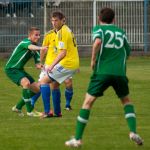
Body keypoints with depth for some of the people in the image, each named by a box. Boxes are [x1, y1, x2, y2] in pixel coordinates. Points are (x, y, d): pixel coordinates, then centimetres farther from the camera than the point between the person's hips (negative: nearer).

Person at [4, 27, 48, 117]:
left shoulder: (36, 48, 7)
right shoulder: (25, 42, -19)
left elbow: (37, 64, 6)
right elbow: (31, 47, -45)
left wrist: (40, 65, -20)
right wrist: (40, 48, -66)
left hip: (20, 69, 9)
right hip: (11, 69, -9)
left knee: (37, 89, 7)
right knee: (26, 83, -33)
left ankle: (18, 107, 23)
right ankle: (29, 111, -27)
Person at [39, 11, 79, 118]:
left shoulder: (61, 32, -15)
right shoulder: (66, 30, 16)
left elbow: (63, 52, -23)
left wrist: (52, 65, -28)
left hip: (67, 64, -10)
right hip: (74, 63, 10)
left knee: (44, 81, -7)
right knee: (55, 84, 24)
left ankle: (47, 111, -15)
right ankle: (57, 112, 28)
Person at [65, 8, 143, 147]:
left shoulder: (99, 29, 7)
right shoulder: (121, 32, 19)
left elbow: (97, 42, -15)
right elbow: (128, 52, 22)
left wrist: (93, 60, -6)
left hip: (102, 71, -3)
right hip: (120, 72, 3)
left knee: (88, 102, 3)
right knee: (126, 100, 24)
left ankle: (77, 139, 0)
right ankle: (133, 132, 6)